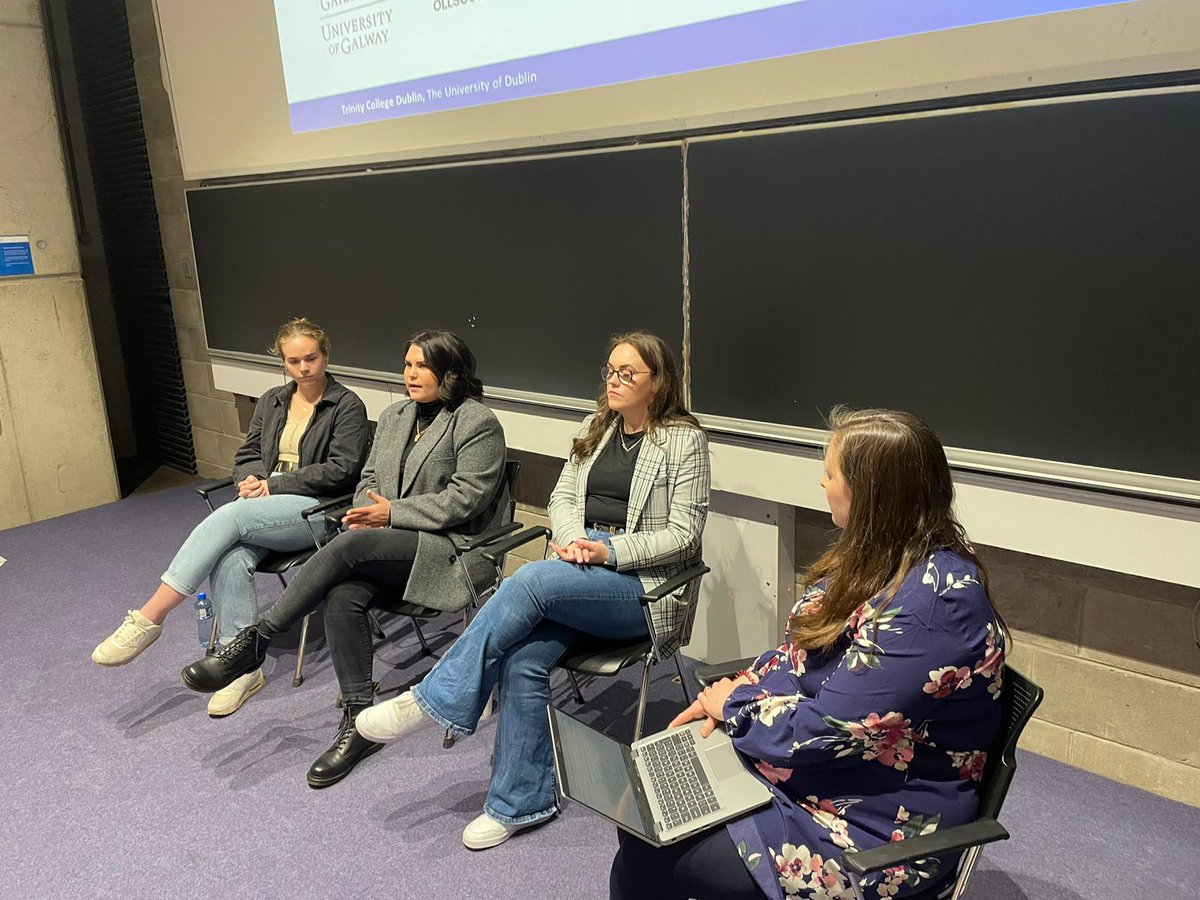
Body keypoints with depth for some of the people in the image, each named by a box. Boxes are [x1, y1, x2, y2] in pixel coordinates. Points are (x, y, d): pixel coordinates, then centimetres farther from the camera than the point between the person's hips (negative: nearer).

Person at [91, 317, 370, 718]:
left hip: (316, 509, -5)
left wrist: (273, 483, -12)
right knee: (230, 560, -27)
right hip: (263, 510, 6)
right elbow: (247, 456, 21)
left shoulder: (348, 406, -1)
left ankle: (149, 618, -25)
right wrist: (252, 479, -4)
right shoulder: (272, 401, 18)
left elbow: (341, 469, -10)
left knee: (228, 517, -30)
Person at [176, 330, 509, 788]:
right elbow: (369, 478, 19)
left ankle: (255, 641, -17)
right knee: (343, 595, -25)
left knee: (349, 546, -30)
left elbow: (464, 500, -14)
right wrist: (368, 515, -4)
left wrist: (392, 513, -15)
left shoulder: (478, 423, -7)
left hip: (453, 548, -6)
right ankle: (359, 721, -15)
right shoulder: (394, 415, 16)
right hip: (388, 543, 7)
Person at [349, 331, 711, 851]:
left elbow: (683, 534, -8)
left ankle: (432, 701, -18)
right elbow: (562, 495, 14)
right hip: (580, 563, 5)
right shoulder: (597, 427, 16)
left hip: (642, 580, -5)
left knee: (530, 581, -31)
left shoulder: (684, 440, -3)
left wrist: (608, 550, -18)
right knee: (522, 659, -21)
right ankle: (523, 800, -5)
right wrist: (571, 539, -9)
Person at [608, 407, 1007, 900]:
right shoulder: (880, 556, 1)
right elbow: (799, 655, 10)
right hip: (799, 774, 8)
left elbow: (828, 730, -27)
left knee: (648, 859, -9)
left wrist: (734, 707, -11)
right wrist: (732, 693, -6)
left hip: (874, 829, -8)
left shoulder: (932, 603, -29)